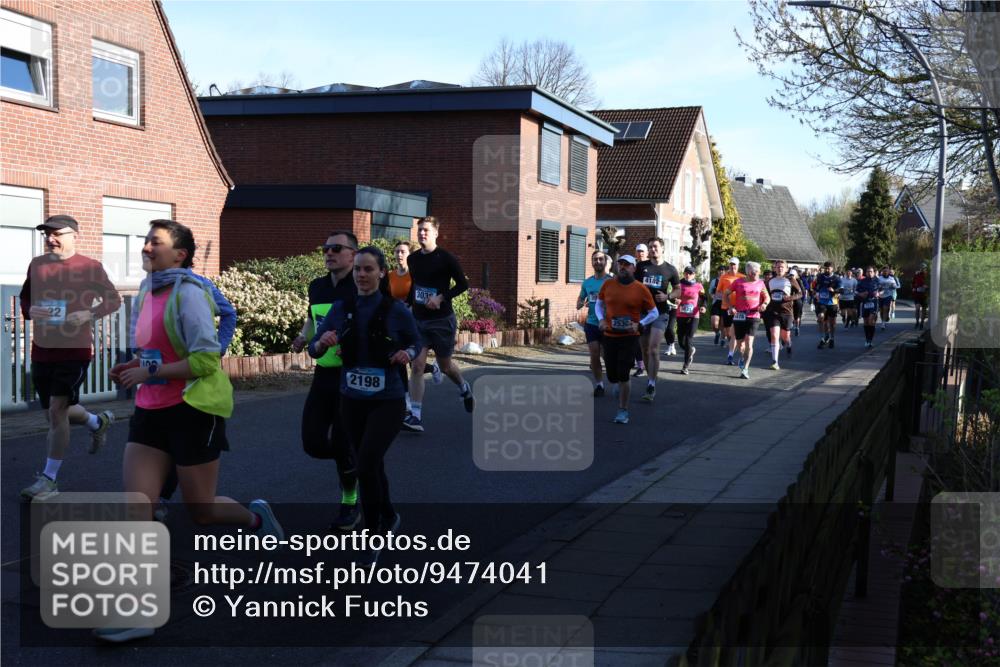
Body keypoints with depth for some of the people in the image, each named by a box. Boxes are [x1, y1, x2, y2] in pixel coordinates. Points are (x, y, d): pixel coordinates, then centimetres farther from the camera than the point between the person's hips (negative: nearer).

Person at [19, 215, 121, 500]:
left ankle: (49, 479, -1)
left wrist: (88, 314, -17)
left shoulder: (90, 267, -5)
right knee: (56, 413, 14)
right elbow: (24, 298, 18)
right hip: (42, 350, 5)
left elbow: (113, 299, 0)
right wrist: (30, 310, -6)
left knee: (57, 410, -10)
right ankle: (99, 422, 45)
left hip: (75, 350, -5)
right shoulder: (37, 265, 6)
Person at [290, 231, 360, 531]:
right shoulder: (317, 286, 7)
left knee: (341, 443, -3)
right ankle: (354, 461, 34)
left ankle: (350, 504, 19)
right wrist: (303, 338, 6)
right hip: (324, 374, 6)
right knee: (313, 443, 3)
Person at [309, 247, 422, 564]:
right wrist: (322, 343, -23)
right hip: (352, 400, 4)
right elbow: (314, 349, 0)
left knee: (366, 463, -19)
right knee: (371, 464, 16)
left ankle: (373, 534, 0)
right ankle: (388, 516, 42)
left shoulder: (396, 310, -9)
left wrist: (408, 354, -17)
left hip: (387, 401, -4)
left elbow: (417, 342, 5)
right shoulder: (341, 308, -2)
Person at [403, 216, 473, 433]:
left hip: (442, 320, -4)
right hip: (419, 320, 4)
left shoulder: (446, 258, -9)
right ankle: (415, 416, -9)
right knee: (417, 365, -8)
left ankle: (464, 389, 43)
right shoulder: (413, 259, 7)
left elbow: (463, 284, -7)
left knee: (445, 365, 11)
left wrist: (442, 297, -18)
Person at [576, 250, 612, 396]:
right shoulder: (587, 283, 8)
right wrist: (581, 304, -4)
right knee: (594, 356, 1)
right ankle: (599, 384, 14)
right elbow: (579, 301, 19)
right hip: (591, 324, 3)